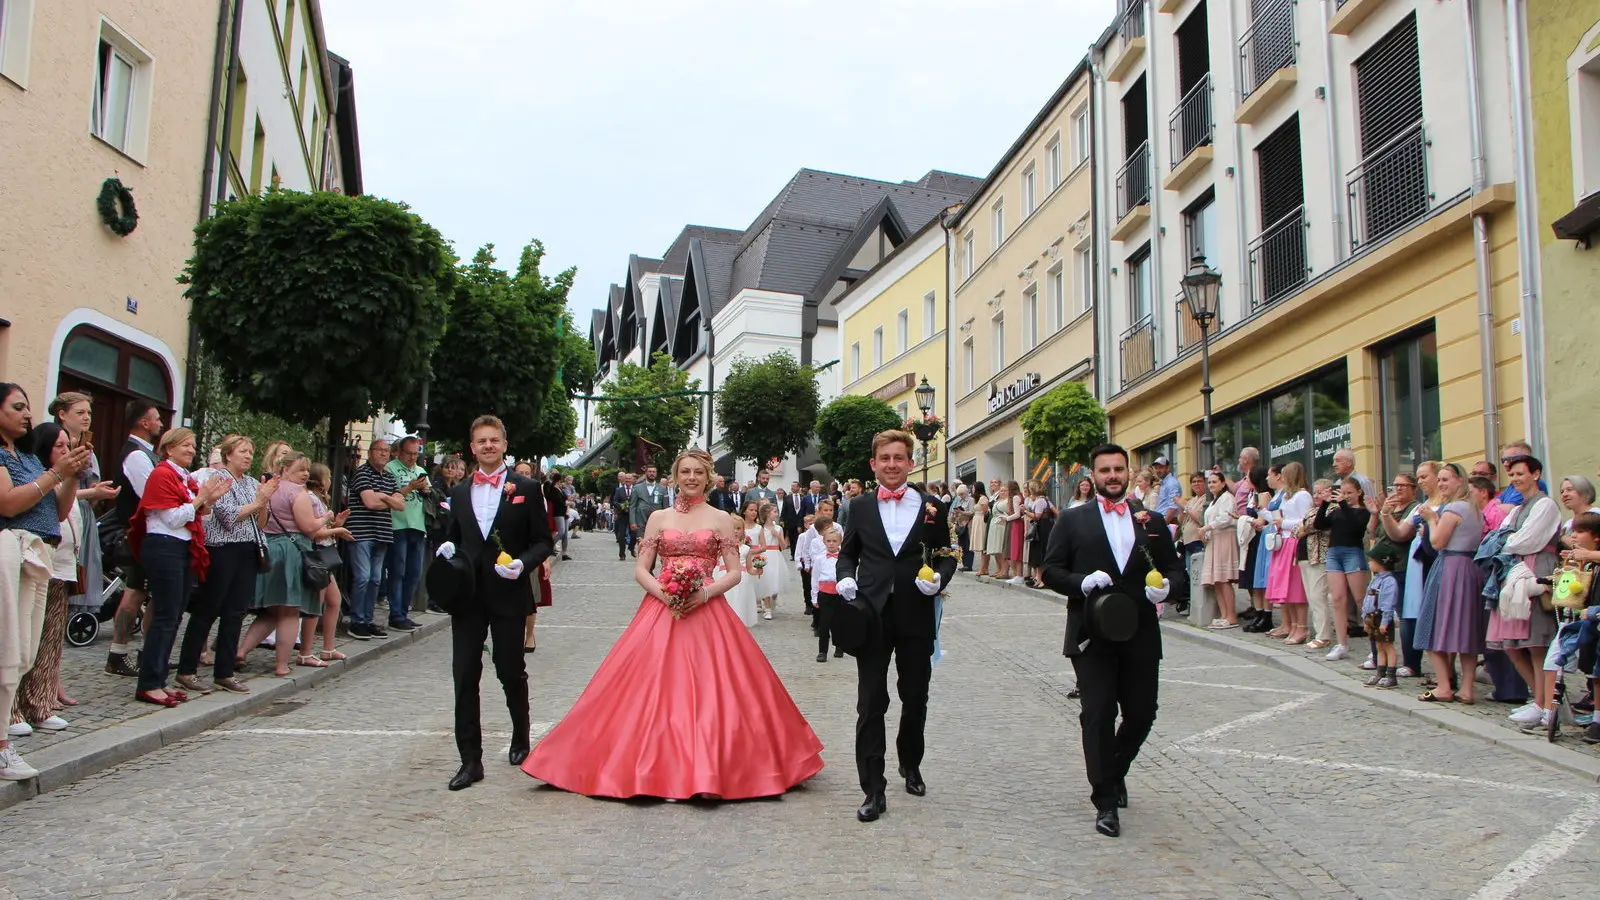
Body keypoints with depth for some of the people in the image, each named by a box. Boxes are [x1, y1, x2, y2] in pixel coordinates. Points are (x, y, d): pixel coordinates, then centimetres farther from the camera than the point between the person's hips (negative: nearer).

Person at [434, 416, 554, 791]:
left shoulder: (526, 488, 0)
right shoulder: (460, 492, 12)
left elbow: (543, 541, 0)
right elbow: (453, 537, 20)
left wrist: (523, 564, -17)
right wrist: (446, 549, -3)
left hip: (509, 594, -3)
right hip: (467, 596, 3)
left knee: (511, 673, 9)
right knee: (465, 678, 0)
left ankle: (521, 738, 34)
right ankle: (470, 760, 7)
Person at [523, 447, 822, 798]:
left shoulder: (721, 519, 7)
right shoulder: (659, 518, 10)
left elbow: (734, 573, 3)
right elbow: (640, 570, 7)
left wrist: (706, 593, -14)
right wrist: (662, 592, -11)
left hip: (707, 615, -1)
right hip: (661, 612, 1)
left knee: (708, 692, -6)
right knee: (656, 690, -4)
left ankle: (709, 769, 3)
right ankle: (659, 766, 6)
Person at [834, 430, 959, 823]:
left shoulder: (932, 508, 3)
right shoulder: (859, 507, 5)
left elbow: (947, 556, 7)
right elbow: (847, 553, 12)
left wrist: (939, 578, -13)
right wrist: (845, 577, -8)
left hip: (916, 617, 1)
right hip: (872, 614, 0)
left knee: (915, 699, 15)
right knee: (870, 703, -1)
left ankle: (911, 765, 39)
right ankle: (873, 789, 4)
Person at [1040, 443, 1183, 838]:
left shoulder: (1152, 522, 12)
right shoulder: (1073, 520, 5)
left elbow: (1175, 568, 15)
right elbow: (1051, 571, 1)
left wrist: (1167, 585, -7)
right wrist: (1081, 582, -17)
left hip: (1140, 635, 3)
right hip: (1092, 634, -3)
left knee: (1141, 713, 8)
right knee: (1098, 715, -3)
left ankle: (1115, 772, 37)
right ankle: (1106, 802, 6)